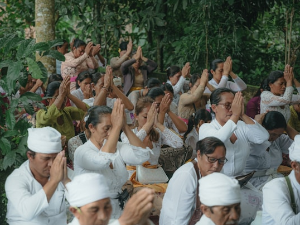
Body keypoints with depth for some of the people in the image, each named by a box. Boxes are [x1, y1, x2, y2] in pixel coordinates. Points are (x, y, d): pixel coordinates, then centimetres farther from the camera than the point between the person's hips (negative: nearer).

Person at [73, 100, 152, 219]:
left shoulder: (117, 147, 8)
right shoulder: (81, 152, -8)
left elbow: (142, 156, -9)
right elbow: (102, 160, -29)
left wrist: (125, 127, -14)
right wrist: (117, 127, -26)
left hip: (119, 213, 6)